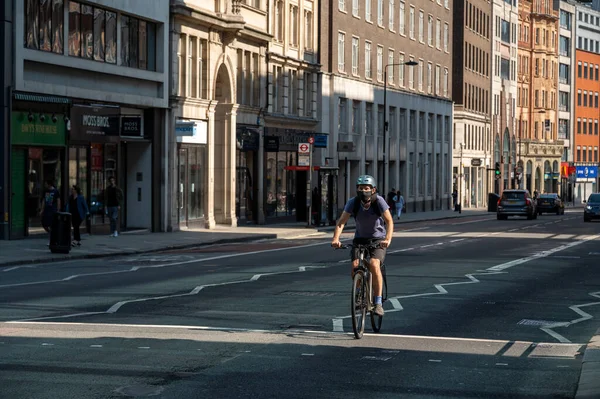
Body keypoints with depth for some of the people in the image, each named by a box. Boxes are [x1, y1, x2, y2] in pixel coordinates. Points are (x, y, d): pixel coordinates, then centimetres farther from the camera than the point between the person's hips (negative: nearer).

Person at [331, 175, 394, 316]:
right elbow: (341, 221, -20)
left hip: (378, 239, -2)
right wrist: (336, 238, -37)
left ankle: (378, 303, -20)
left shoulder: (379, 201, -20)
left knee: (374, 265, -26)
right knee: (355, 266, -18)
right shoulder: (353, 202, -15)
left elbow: (389, 221, -25)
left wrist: (388, 239, -41)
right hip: (360, 238, 2)